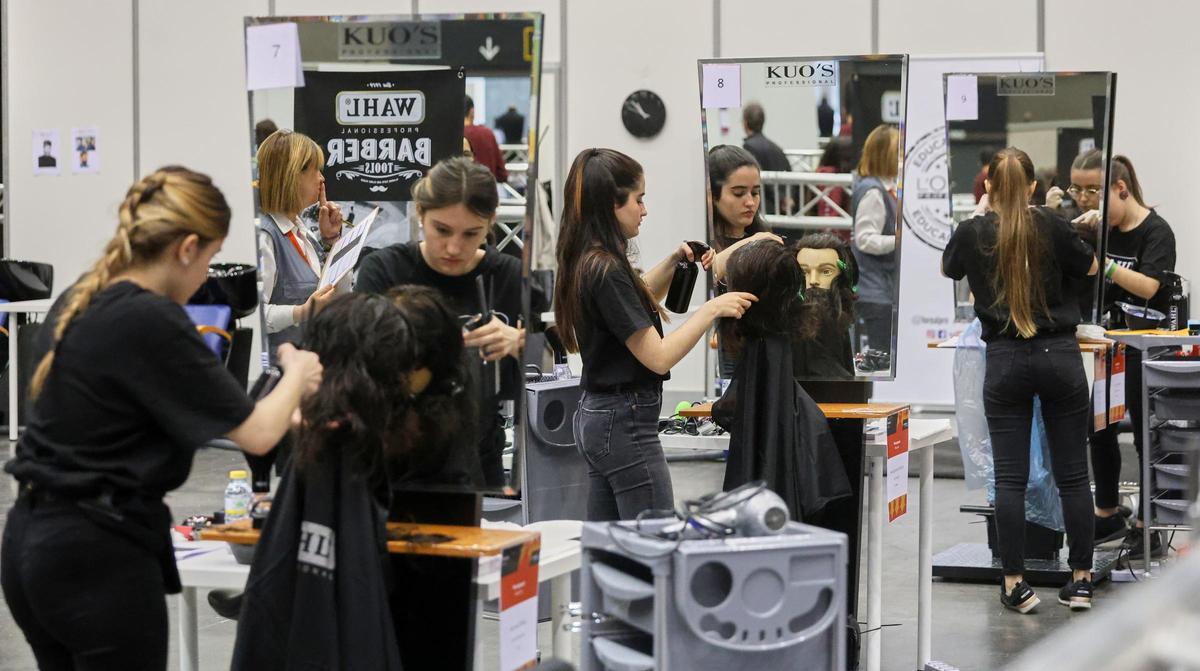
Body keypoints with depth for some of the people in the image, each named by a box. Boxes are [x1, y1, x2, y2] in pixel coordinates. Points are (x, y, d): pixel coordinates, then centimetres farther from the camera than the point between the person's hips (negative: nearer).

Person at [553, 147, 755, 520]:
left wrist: (673, 262, 16)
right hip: (627, 422, -10)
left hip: (597, 416, 10)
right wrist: (712, 310, -14)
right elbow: (659, 357, -20)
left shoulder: (587, 262, 8)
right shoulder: (606, 270, -20)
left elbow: (635, 302, 30)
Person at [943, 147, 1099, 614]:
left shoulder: (972, 232, -2)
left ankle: (1016, 585, 4)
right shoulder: (1051, 227, -3)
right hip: (1060, 356, 0)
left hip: (1005, 361, 0)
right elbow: (1090, 268, 14)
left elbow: (947, 269, 20)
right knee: (1072, 473, 7)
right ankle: (1081, 581, 11)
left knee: (1010, 477, 4)